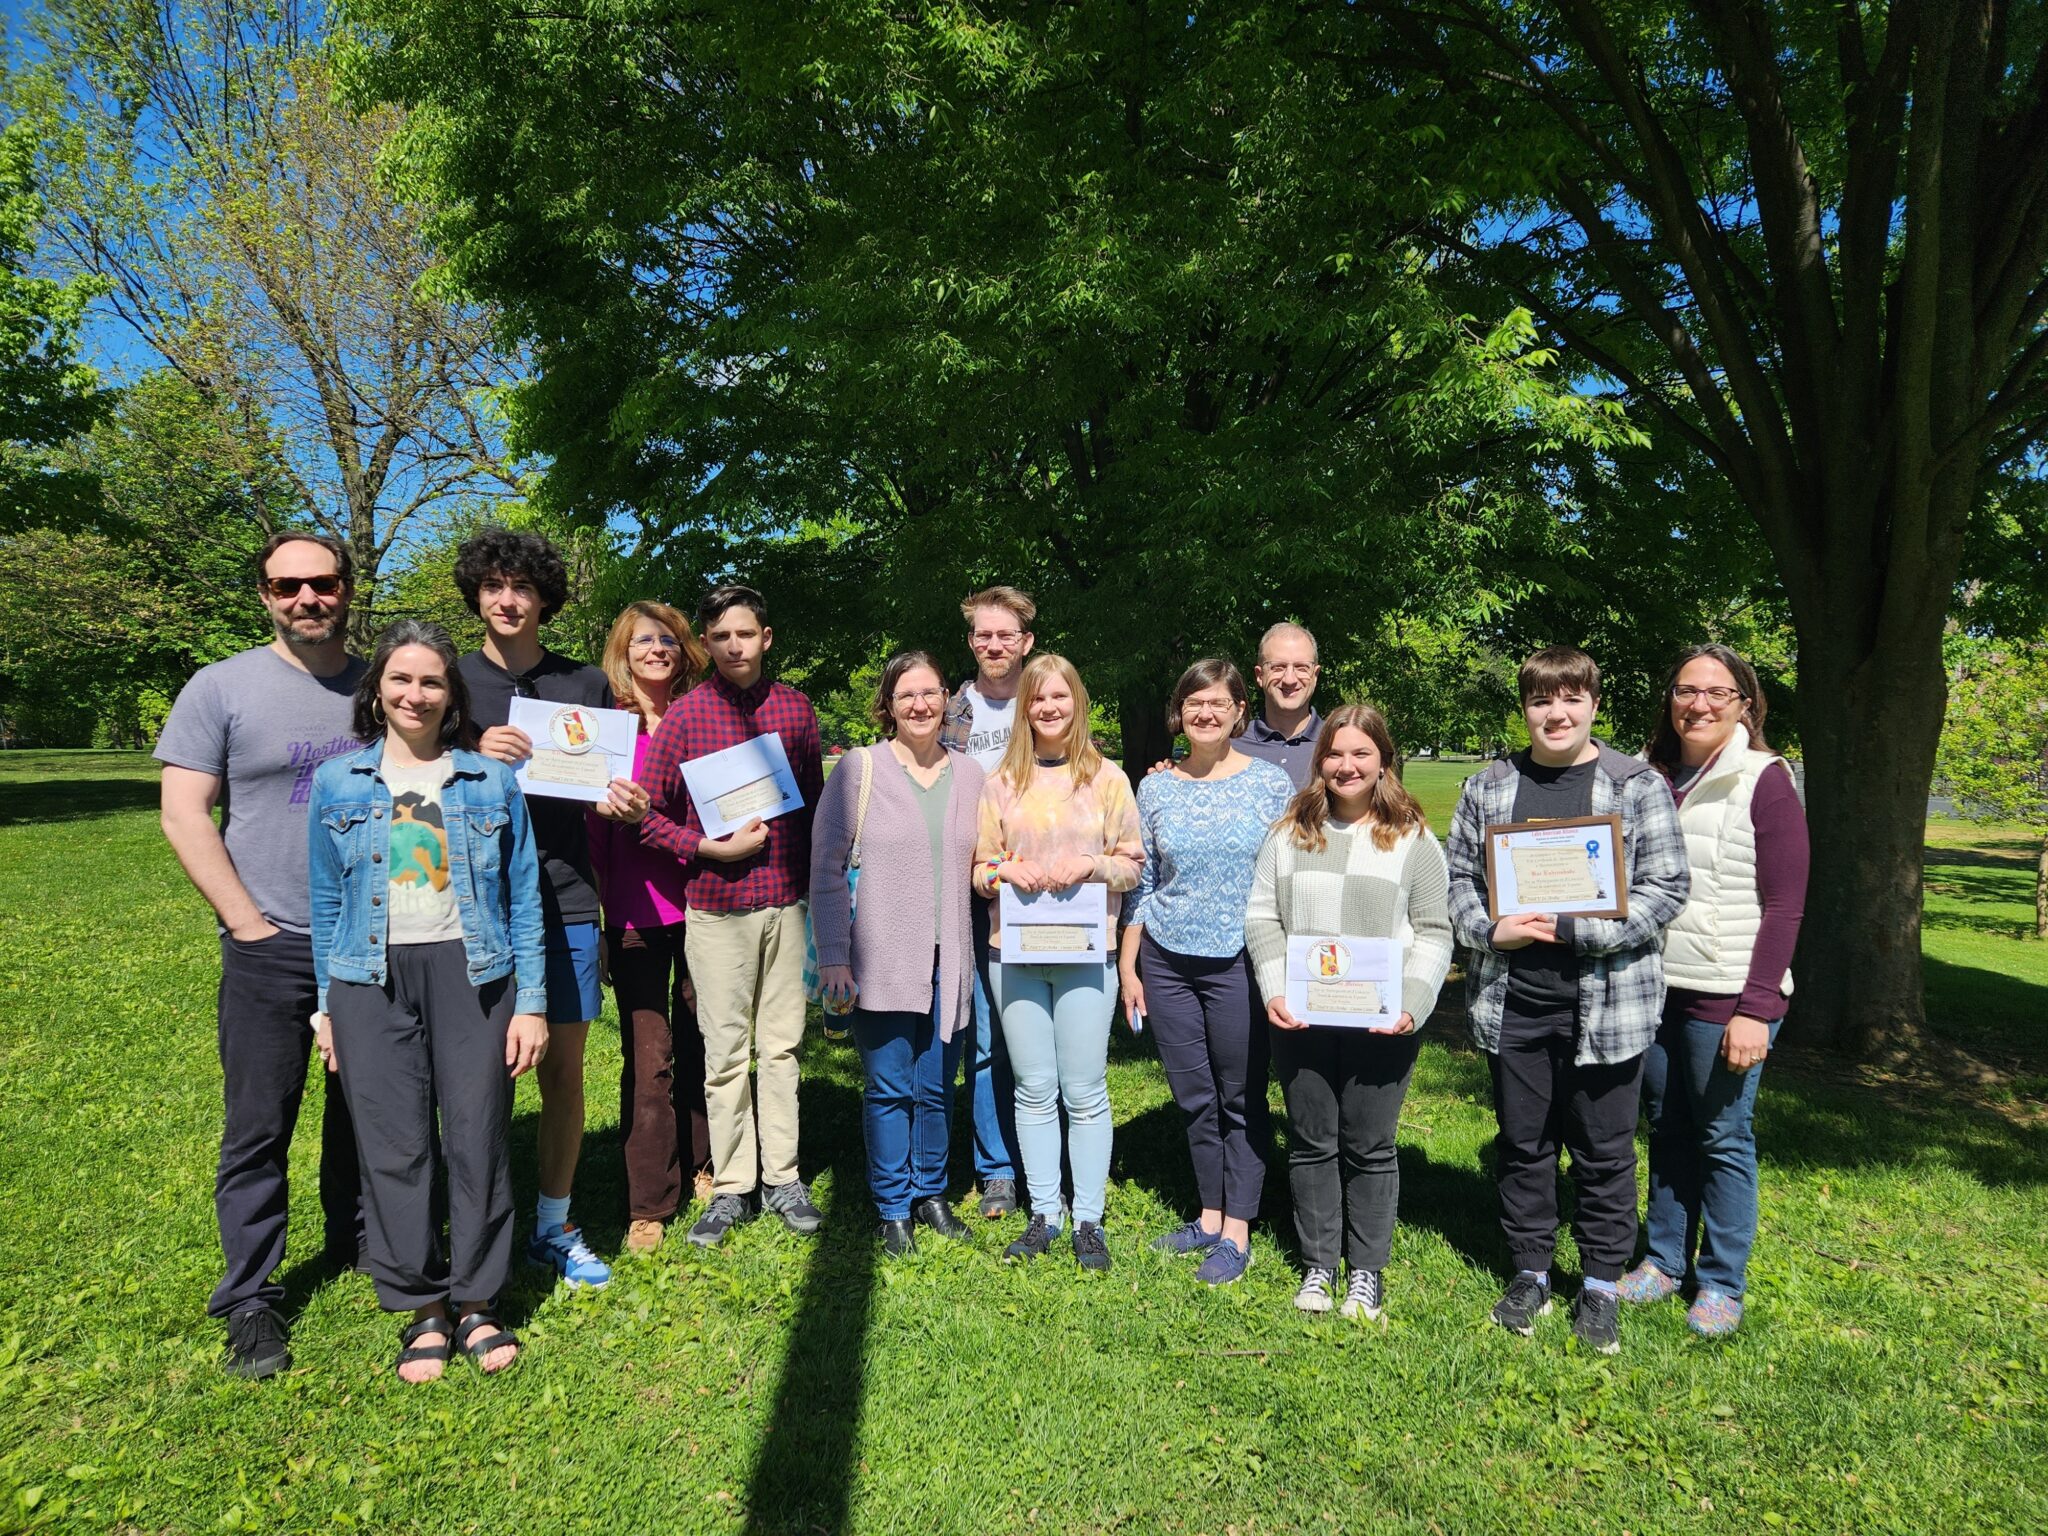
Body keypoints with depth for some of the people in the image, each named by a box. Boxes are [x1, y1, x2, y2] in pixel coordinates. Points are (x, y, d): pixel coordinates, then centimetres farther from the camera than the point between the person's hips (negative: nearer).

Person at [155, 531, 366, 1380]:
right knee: (259, 1128, 2)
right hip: (271, 952, -3)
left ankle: (358, 1240, 34)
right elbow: (184, 815, -6)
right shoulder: (220, 688, -3)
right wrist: (250, 923, -10)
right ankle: (250, 1301, 14)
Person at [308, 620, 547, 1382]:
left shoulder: (492, 781, 2)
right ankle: (423, 1308, 20)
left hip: (473, 975, -1)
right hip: (373, 983, 1)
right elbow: (326, 903, 10)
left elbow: (523, 898, 3)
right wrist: (326, 1008, 8)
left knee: (477, 1139, 4)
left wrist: (531, 1003, -1)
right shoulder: (337, 783, 6)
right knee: (395, 1146, 4)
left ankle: (475, 1301, 20)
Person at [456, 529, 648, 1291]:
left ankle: (555, 1226, 24)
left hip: (566, 903, 2)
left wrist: (620, 801, -9)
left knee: (564, 1070, 8)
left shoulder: (587, 684, 8)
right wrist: (474, 755, -17)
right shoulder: (453, 682, 4)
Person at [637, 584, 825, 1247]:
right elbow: (647, 812, -2)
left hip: (786, 900, 3)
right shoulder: (685, 714, -3)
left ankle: (782, 1177, 20)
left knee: (782, 1044, 9)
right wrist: (711, 848, -14)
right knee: (725, 1050, 4)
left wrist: (814, 879, 8)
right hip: (716, 905, -2)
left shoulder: (794, 707, 6)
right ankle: (731, 1186, 16)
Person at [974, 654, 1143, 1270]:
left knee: (1085, 1092, 2)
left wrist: (1088, 865, -15)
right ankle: (1043, 1214, 21)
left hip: (1086, 952, -2)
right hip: (1014, 951, 2)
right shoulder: (1001, 782, 7)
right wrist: (1006, 871, -11)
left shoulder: (1107, 777, 3)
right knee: (1033, 1089, 9)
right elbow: (979, 867, 10)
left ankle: (1088, 1219, 16)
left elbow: (1132, 864, 3)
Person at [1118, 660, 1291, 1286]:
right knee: (1194, 1098, 11)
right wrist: (1127, 965, 8)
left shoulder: (1271, 782, -2)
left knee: (1240, 1099, 5)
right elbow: (1140, 885, 10)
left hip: (1240, 964, -3)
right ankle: (1209, 1216, 27)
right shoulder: (1155, 789, 5)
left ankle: (1236, 1233, 16)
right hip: (1167, 962, 3)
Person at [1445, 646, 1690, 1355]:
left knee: (1603, 1150, 9)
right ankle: (1530, 1273, 31)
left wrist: (1574, 931, -16)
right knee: (1522, 1143, 14)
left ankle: (1602, 1285, 28)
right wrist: (1490, 930, -11)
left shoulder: (1639, 785, -3)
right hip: (1512, 1003, 3)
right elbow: (1459, 875, 8)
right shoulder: (1487, 788, 5)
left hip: (1606, 1004, -2)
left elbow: (1666, 887, -7)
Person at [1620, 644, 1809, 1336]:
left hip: (1726, 994, -5)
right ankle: (1665, 1259, 28)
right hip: (1653, 987, 5)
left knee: (1723, 1137, 4)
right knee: (1666, 1128, 14)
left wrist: (1756, 1008, -15)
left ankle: (1721, 1284, 19)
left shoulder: (1765, 781, -7)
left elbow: (1784, 906, -10)